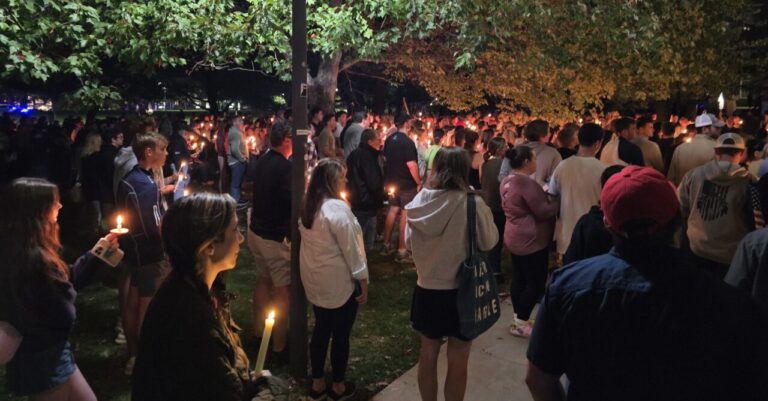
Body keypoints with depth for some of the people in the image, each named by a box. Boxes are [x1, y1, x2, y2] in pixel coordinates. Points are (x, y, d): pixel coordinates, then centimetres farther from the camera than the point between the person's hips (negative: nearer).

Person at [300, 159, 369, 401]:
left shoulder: (308, 206, 4)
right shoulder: (337, 207, -23)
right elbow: (351, 248, -20)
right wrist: (363, 279, -12)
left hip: (314, 280, 8)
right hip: (339, 282, -8)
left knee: (321, 329, 18)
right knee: (341, 334, 8)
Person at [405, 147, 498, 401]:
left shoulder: (421, 201, -8)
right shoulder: (473, 204, -19)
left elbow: (410, 241, 6)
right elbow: (489, 242, -3)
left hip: (427, 289, 3)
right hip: (461, 291, -3)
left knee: (428, 353, 20)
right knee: (457, 360, 13)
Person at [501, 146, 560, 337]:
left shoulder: (507, 181, 8)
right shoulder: (526, 182, -23)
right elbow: (544, 211, -21)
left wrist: (544, 195, 8)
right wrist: (555, 198, -6)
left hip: (515, 238, 10)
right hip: (531, 240, -10)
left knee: (519, 279, 15)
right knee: (536, 283, -2)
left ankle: (518, 320, 23)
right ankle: (522, 324, 2)